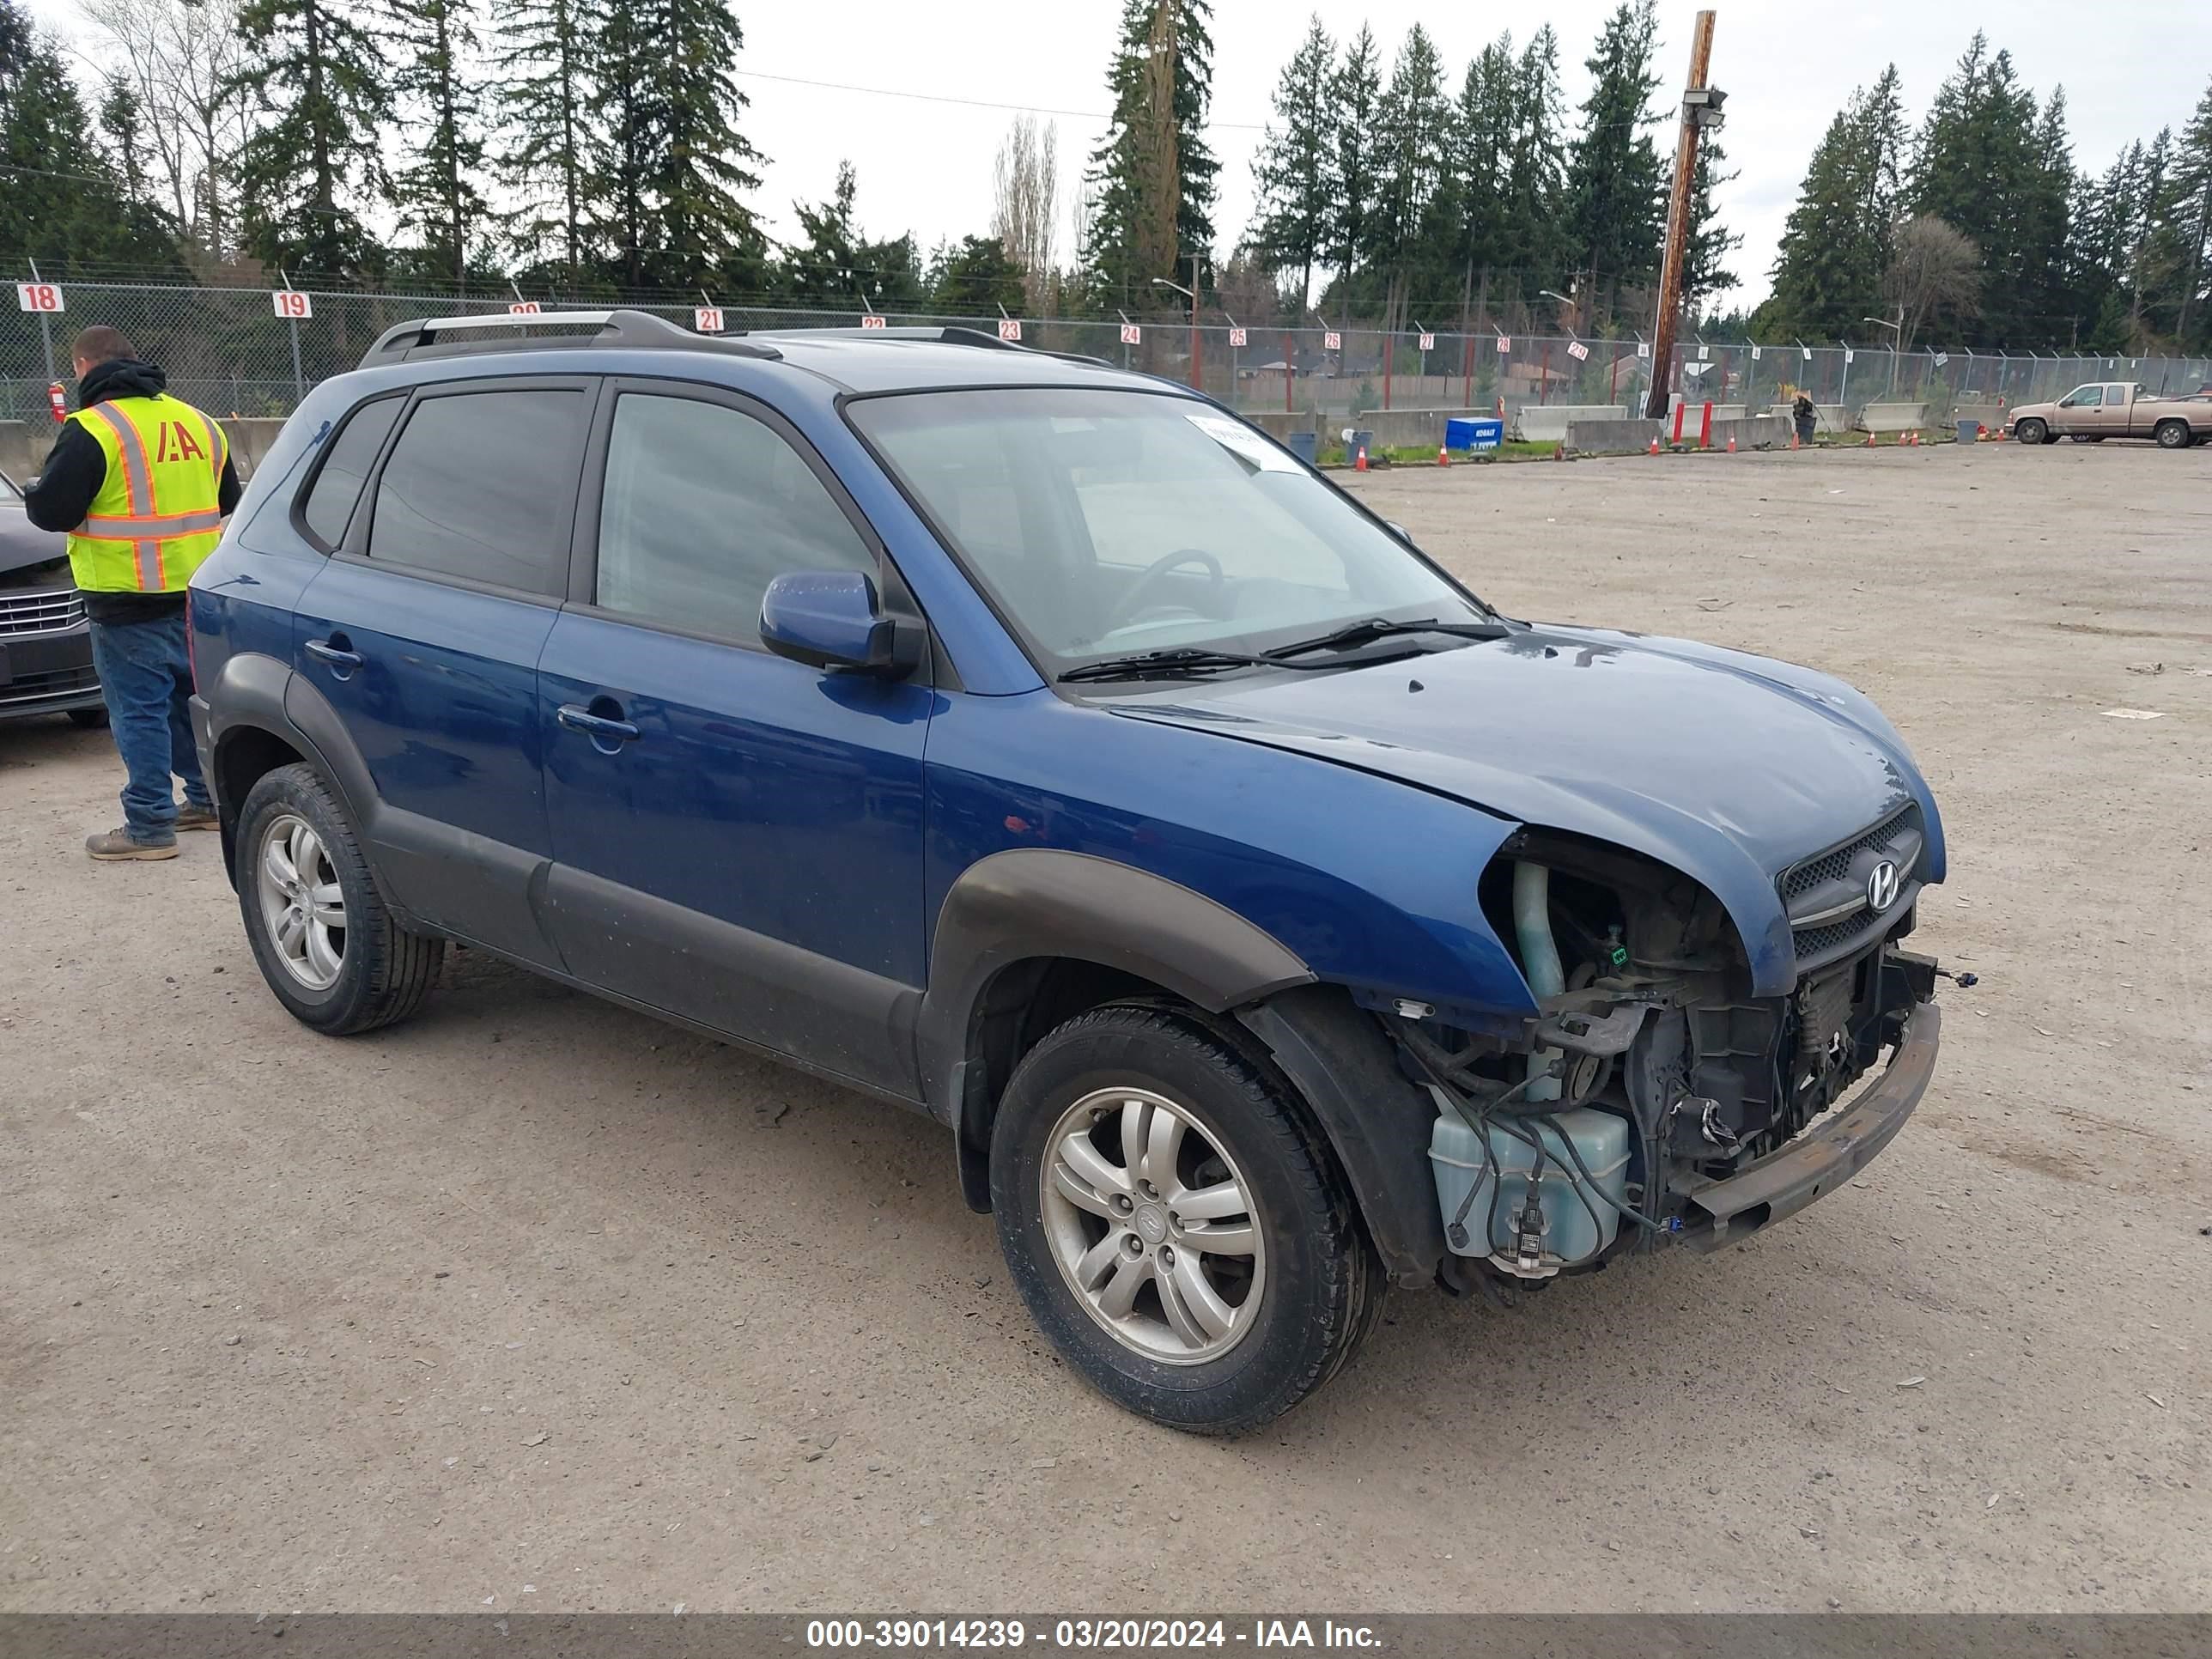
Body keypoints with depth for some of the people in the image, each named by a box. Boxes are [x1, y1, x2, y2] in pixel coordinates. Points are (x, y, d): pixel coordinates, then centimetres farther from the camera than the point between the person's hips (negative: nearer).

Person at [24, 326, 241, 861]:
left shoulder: (93, 429, -12)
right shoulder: (197, 421, 10)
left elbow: (51, 511, -12)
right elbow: (228, 502, 19)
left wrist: (33, 492, 9)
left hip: (129, 601, -7)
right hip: (198, 594, 7)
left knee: (139, 711, -1)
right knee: (195, 698, 17)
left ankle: (149, 826, 2)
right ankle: (209, 800, 26)